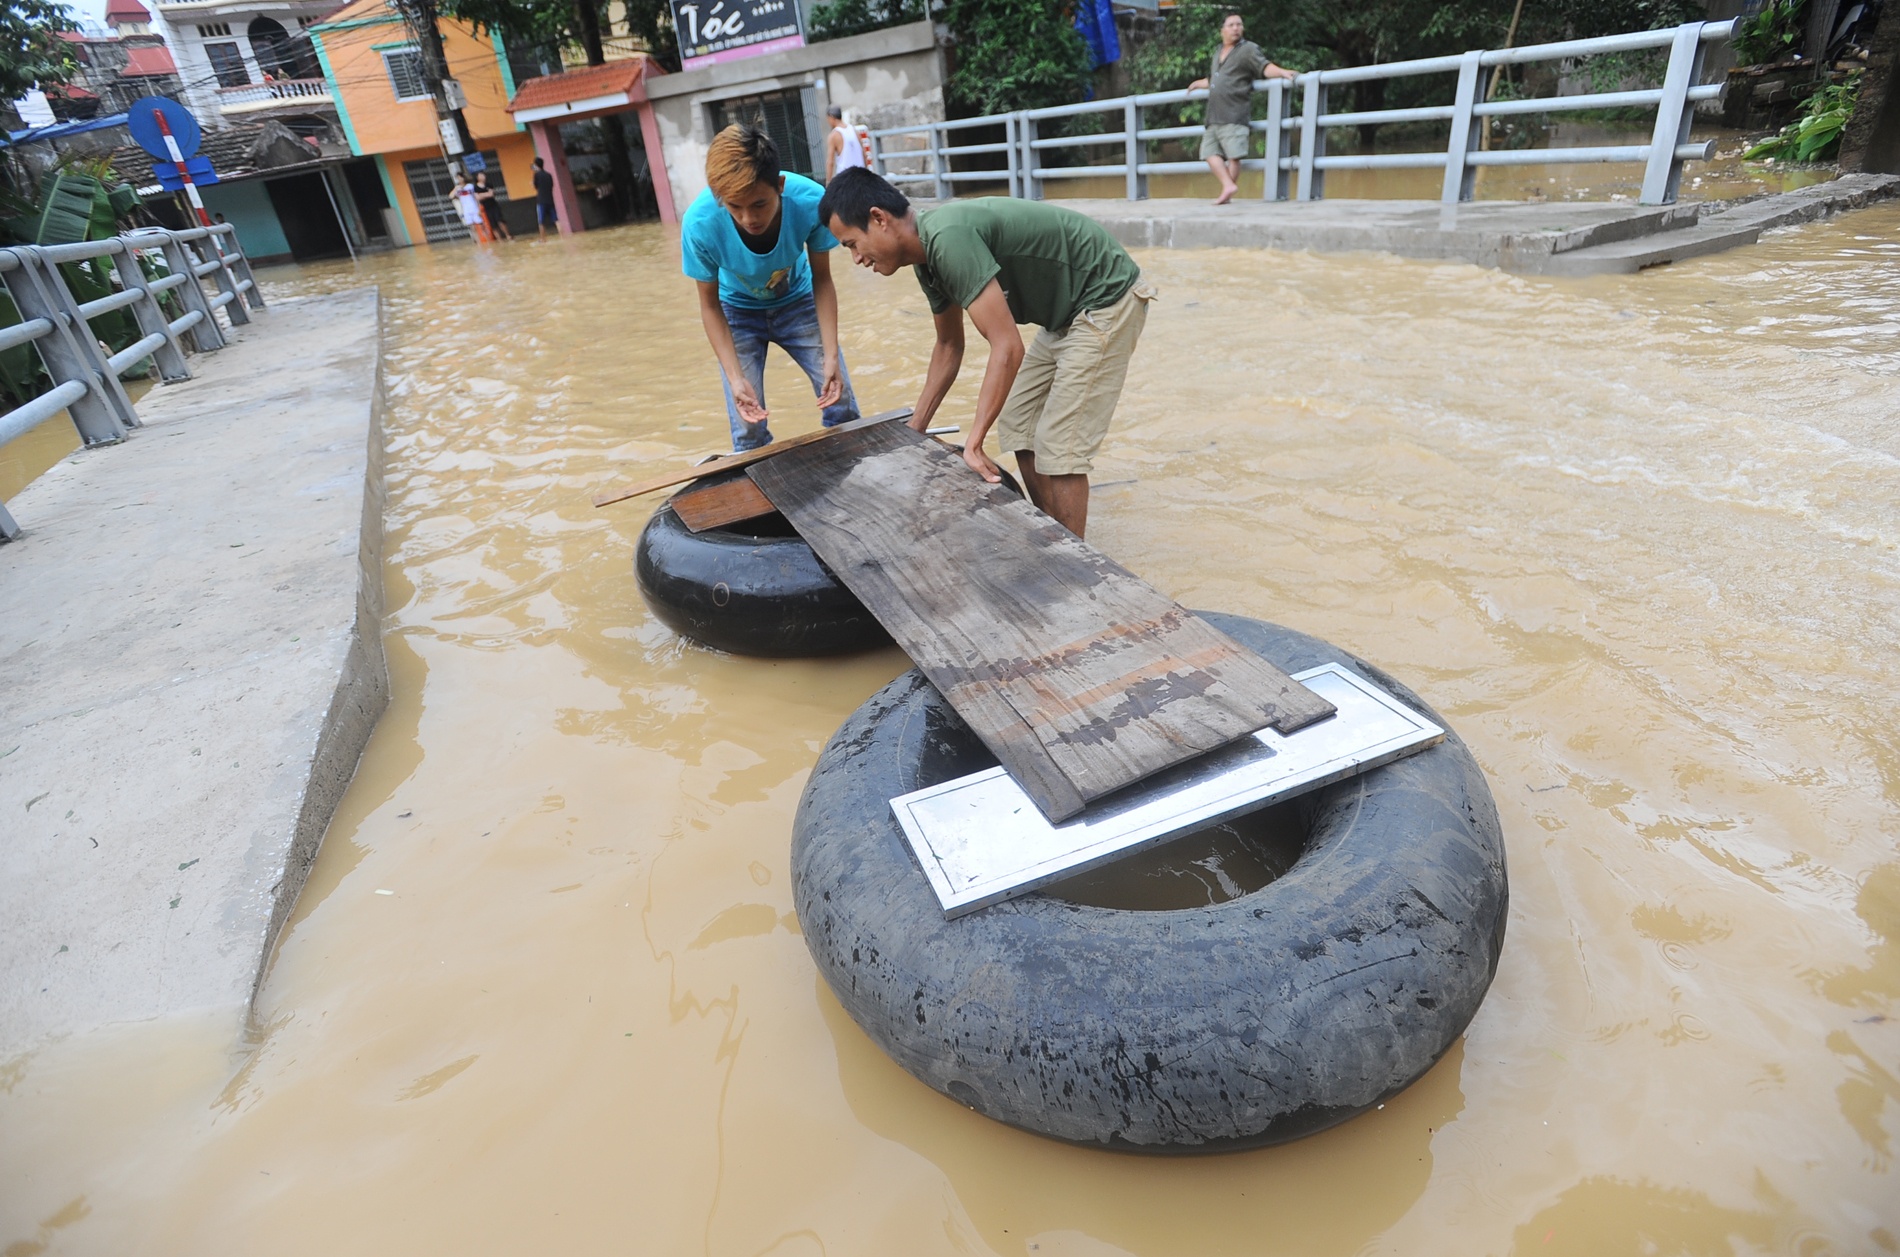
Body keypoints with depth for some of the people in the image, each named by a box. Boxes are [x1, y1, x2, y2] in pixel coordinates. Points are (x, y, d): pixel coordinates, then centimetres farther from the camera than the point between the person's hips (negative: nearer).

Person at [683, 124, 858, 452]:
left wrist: (831, 356, -25)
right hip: (739, 312, -1)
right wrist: (735, 377, -27)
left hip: (797, 302, 1)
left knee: (843, 408, -3)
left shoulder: (811, 200, -33)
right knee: (748, 431, -8)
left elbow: (822, 279, -15)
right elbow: (710, 305, -17)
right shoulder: (700, 222, -33)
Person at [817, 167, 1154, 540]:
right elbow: (949, 346, 15)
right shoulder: (928, 258, 2)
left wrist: (973, 443, -28)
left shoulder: (948, 238, -27)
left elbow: (1008, 348, -31)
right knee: (1018, 427, 11)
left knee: (1058, 448, -10)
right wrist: (915, 429, 16)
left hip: (1106, 301, -9)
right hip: (1068, 313, 9)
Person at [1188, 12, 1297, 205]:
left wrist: (1282, 71, -31)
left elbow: (1265, 67, -15)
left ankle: (1228, 192, -10)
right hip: (1214, 116, 8)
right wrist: (1200, 83, 51)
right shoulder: (1218, 52, 21)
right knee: (1210, 152, -2)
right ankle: (1228, 185, -9)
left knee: (1233, 155, -12)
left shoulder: (1248, 49, -1)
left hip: (1234, 115, -8)